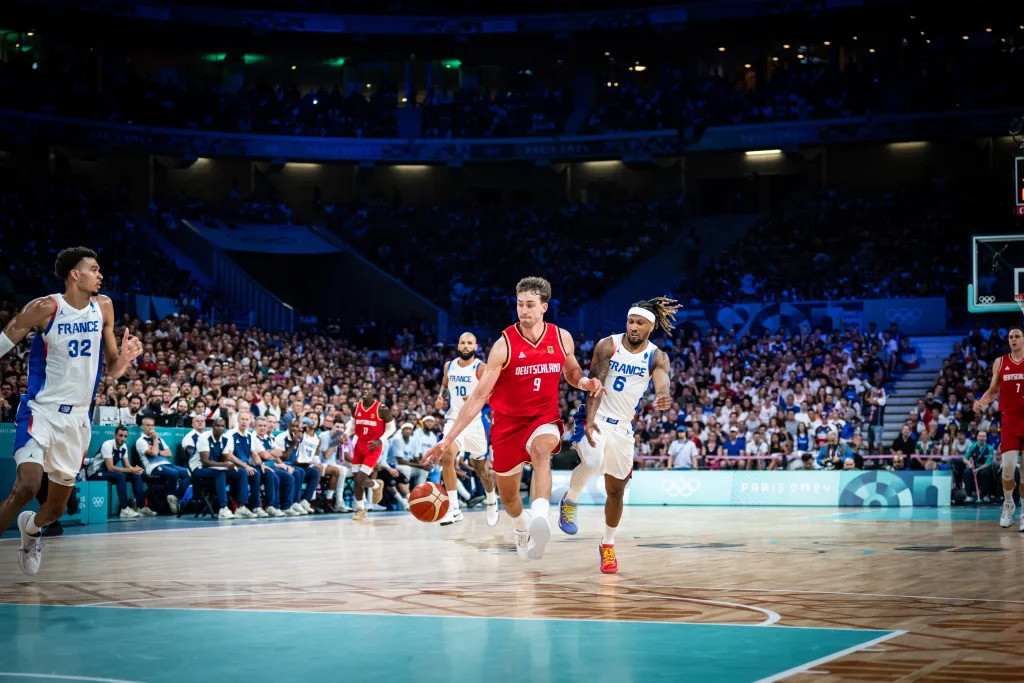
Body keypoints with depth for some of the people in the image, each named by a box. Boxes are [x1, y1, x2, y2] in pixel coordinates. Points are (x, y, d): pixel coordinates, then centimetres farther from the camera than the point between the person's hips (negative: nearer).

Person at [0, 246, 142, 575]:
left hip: (76, 417, 5)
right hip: (40, 410, -5)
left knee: (57, 506, 14)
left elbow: (112, 370, 10)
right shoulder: (44, 308, -14)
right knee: (27, 486, -28)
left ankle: (31, 527, 47)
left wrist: (126, 357, -11)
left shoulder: (103, 307, 2)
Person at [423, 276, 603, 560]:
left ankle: (539, 519, -56)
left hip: (544, 418, 0)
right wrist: (448, 438, -23)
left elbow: (571, 372, 15)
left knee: (541, 450, -37)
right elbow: (479, 396, -16)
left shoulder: (562, 338, -5)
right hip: (507, 421, 0)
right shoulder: (504, 345, -16)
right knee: (507, 495, 12)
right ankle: (522, 527, 48)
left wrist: (585, 382, -11)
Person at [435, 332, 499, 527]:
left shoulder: (481, 368, -8)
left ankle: (492, 502, 41)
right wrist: (440, 398, 6)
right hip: (454, 419, 2)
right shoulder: (449, 366, 8)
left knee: (481, 466, 11)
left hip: (475, 421, -2)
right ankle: (453, 509, -23)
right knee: (447, 457, -24)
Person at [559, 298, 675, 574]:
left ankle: (608, 544, 32)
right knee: (593, 461, -34)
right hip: (595, 419, -3)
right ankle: (570, 501, -6)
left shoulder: (657, 357, -5)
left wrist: (663, 398, -51)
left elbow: (662, 383, -25)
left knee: (616, 490, 11)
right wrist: (590, 420, -31)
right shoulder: (608, 346, -10)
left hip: (623, 427, 3)